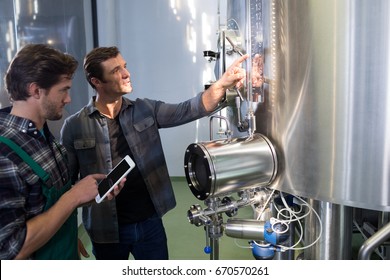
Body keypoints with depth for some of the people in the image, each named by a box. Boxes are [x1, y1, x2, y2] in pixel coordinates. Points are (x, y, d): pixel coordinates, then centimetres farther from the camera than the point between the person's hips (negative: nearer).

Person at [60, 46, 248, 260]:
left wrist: (223, 84, -25)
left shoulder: (145, 110, 0)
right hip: (106, 230, -2)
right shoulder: (75, 127, -8)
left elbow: (188, 110, -11)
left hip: (150, 222, 2)